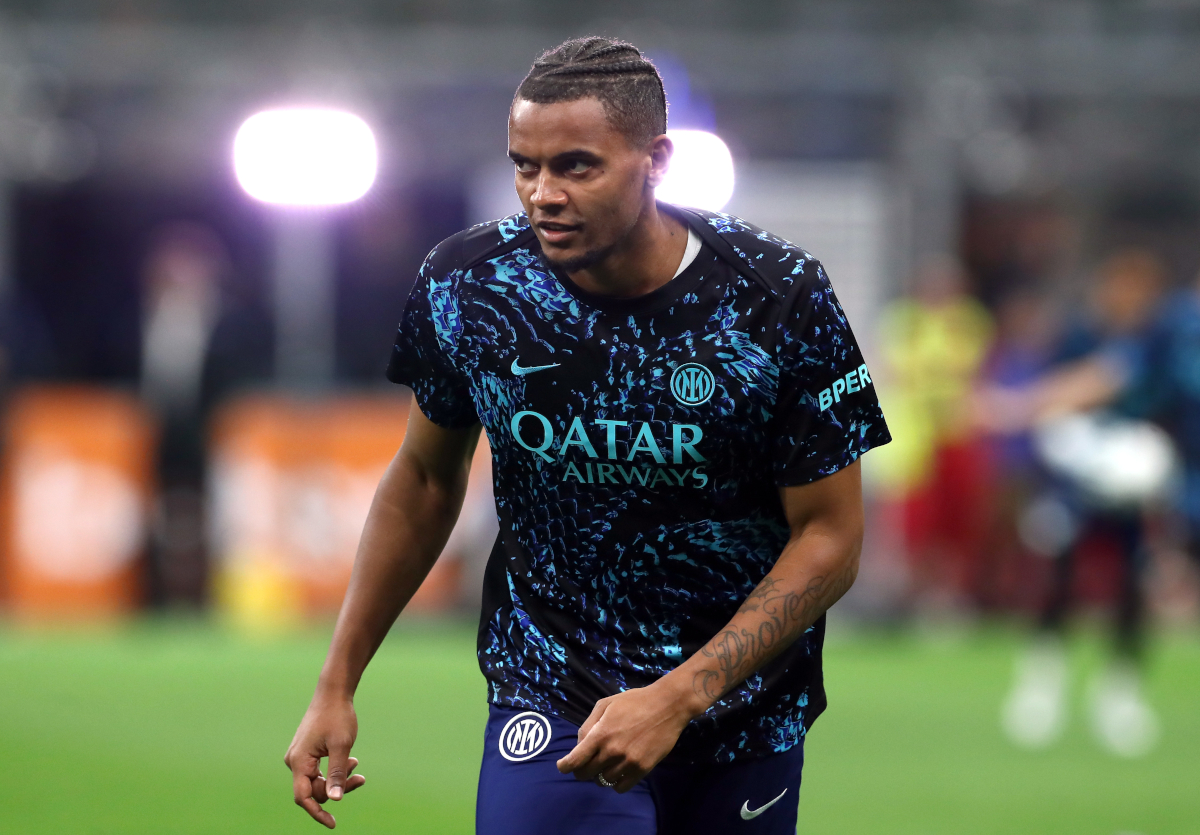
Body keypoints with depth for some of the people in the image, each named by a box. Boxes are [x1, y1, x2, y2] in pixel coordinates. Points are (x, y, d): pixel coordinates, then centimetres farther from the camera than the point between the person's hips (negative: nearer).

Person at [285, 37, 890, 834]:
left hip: (746, 711, 0)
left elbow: (829, 538, -11)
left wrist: (677, 699, -21)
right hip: (548, 703, 0)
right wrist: (337, 684, 8)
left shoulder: (778, 297, -15)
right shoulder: (466, 283, -8)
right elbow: (427, 478, 9)